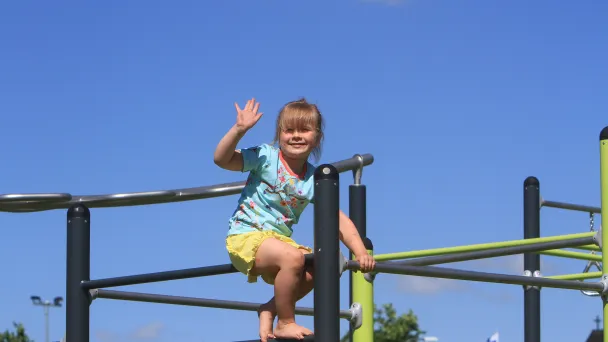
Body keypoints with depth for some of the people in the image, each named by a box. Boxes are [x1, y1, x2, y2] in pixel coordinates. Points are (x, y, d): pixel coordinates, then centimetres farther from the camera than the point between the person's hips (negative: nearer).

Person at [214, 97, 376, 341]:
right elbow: (221, 159, -19)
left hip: (278, 239, 6)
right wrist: (239, 130, -33)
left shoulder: (314, 180, 2)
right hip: (245, 236, -6)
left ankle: (270, 310, 7)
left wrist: (360, 252, -12)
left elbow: (340, 220, 0)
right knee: (293, 257, -30)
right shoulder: (266, 157, -9)